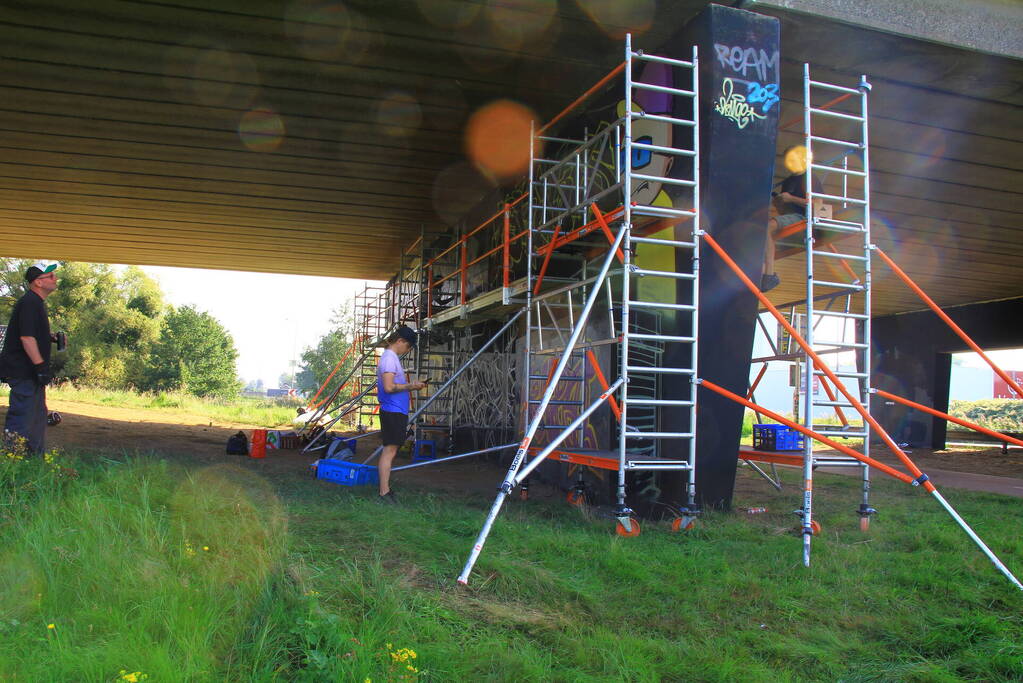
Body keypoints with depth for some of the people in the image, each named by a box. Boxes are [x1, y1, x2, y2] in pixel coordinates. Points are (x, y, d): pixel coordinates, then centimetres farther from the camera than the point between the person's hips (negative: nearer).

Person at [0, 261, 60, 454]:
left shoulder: (36, 302, 16)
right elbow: (26, 337, -24)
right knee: (22, 416, -8)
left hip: (31, 372, 11)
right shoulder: (29, 303, -16)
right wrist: (41, 366, -24)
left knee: (38, 415, 16)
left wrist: (50, 338, 13)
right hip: (23, 372, -11)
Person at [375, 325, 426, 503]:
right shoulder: (389, 358, -13)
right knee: (389, 450, -8)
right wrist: (410, 386, -12)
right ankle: (384, 492, -5)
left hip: (397, 411, 10)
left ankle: (386, 489, 18)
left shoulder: (392, 357, 18)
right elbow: (389, 387, -21)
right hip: (393, 411, -10)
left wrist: (412, 386, 12)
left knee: (390, 450, 12)